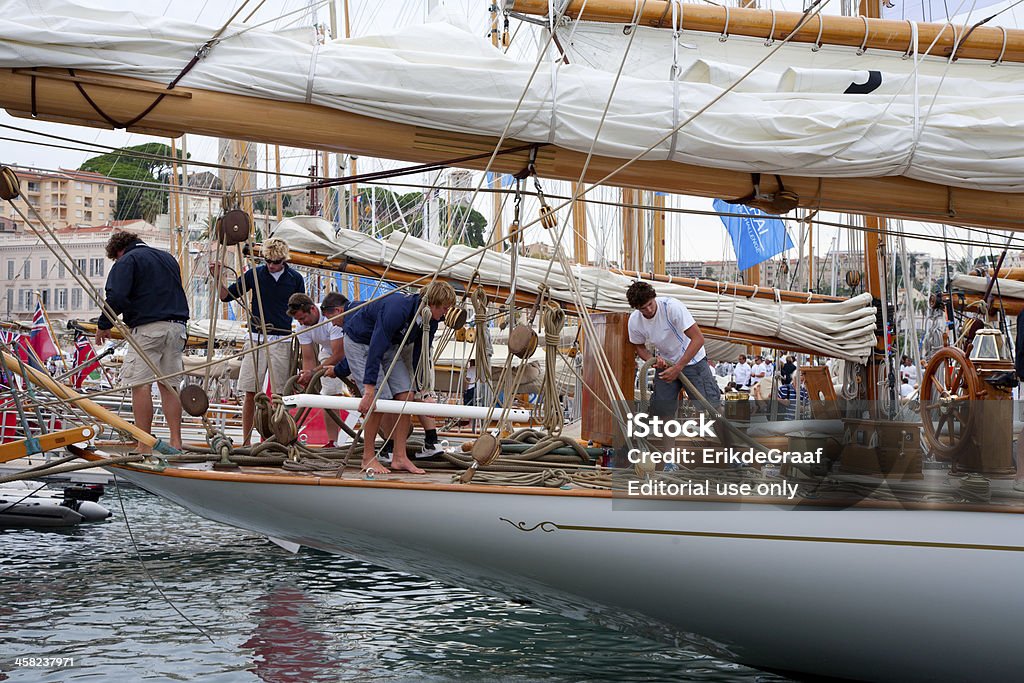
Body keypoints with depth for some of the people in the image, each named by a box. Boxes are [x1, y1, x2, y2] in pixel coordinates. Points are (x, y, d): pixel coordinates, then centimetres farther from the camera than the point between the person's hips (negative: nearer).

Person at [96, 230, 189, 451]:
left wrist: (103, 325, -1)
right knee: (168, 385, 9)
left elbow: (117, 296, -12)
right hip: (177, 327, 7)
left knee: (141, 385, -7)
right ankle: (176, 443, 3)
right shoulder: (168, 258, 24)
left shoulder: (127, 261, 0)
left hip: (147, 327, -7)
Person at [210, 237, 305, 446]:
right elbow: (227, 296, 10)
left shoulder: (295, 279, 5)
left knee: (280, 394, -1)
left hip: (282, 341, 0)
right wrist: (217, 278, -7)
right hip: (256, 339, 0)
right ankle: (246, 441, 5)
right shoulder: (254, 274, 4)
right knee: (251, 393, -1)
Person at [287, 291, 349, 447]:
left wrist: (313, 373, -42)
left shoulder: (332, 317, -38)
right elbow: (308, 358, -13)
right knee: (329, 394, -3)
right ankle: (332, 442, 1)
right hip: (328, 350, 6)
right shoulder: (302, 325, -17)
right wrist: (308, 384, -28)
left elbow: (338, 355, -37)